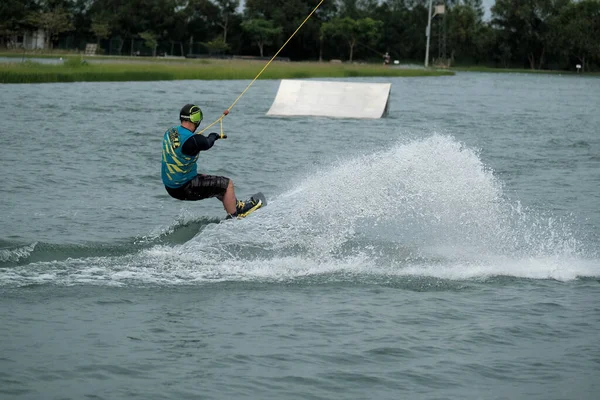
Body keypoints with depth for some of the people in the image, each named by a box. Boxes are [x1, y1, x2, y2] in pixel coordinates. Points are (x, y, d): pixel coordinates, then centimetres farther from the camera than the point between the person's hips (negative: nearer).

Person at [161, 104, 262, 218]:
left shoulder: (170, 132, -1)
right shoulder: (193, 140, -27)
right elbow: (207, 144, -6)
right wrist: (214, 136, 18)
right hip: (184, 189, -9)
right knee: (227, 184, 4)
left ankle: (237, 205, 44)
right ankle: (233, 218, 17)